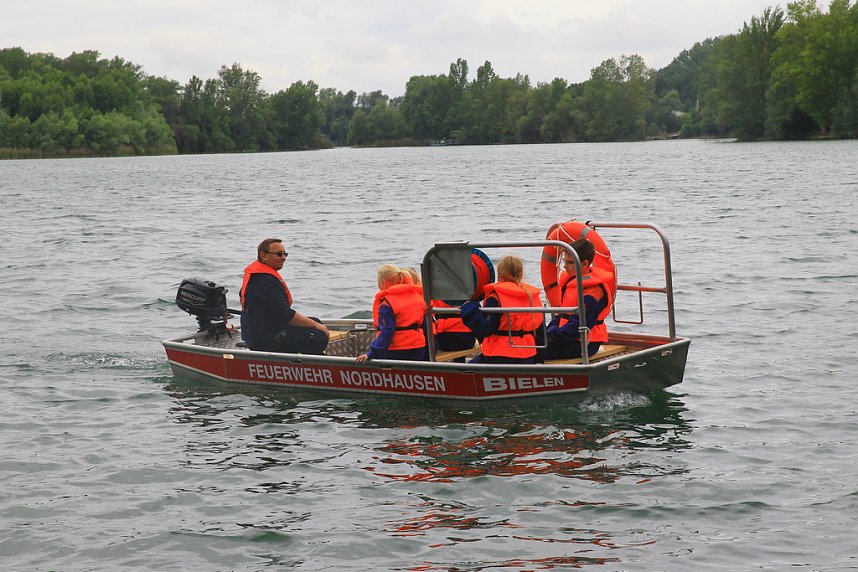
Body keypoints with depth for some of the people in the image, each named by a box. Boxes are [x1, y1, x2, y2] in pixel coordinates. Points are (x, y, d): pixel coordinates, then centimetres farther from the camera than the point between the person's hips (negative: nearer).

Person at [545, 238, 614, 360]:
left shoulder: (594, 291, -19)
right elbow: (563, 313, 20)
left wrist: (551, 335, -19)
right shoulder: (573, 281, 13)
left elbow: (578, 326, -23)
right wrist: (550, 330, 4)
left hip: (583, 344, -10)